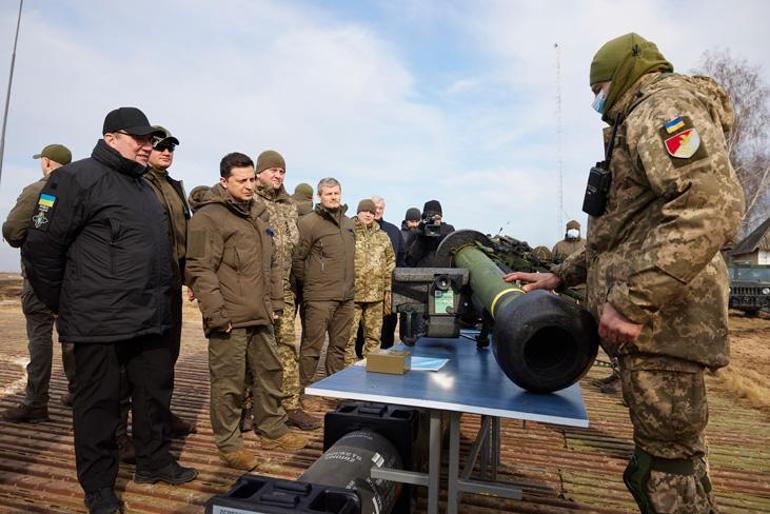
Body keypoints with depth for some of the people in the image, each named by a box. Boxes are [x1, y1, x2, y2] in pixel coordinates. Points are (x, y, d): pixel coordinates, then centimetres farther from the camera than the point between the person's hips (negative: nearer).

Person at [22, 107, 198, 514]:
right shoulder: (78, 179, -9)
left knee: (156, 392, 16)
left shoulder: (145, 188, 16)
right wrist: (63, 304, -2)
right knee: (99, 402, 8)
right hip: (101, 323, -7)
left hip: (151, 320, 8)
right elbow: (41, 247, -10)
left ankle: (154, 462, 35)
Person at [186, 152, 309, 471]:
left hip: (261, 316, 8)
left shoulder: (258, 213, 16)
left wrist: (275, 301, 16)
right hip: (230, 319, -8)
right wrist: (216, 314, -17)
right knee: (229, 382, 4)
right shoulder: (209, 217, -9)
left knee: (270, 372, 17)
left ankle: (272, 431, 34)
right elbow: (200, 271, -14)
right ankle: (228, 444, 23)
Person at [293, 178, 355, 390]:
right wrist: (308, 283, -3)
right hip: (319, 297, -7)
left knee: (340, 345, 16)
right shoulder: (309, 222, -8)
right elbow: (297, 258, -9)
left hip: (345, 296, 7)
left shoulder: (348, 223, 15)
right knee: (312, 345, 1)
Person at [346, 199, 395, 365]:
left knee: (374, 335, 12)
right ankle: (348, 366, 12)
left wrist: (388, 289, 8)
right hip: (352, 293, -4)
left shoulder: (383, 237, 13)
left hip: (376, 295, 4)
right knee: (349, 334, 0)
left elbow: (390, 264, 13)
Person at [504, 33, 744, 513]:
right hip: (655, 320, 10)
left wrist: (629, 302, -24)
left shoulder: (665, 103, -6)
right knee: (676, 456, 18)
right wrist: (561, 276, 22)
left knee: (667, 464, 0)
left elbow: (712, 206, -24)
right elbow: (621, 232, 28)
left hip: (658, 319, -10)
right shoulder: (642, 126, 26)